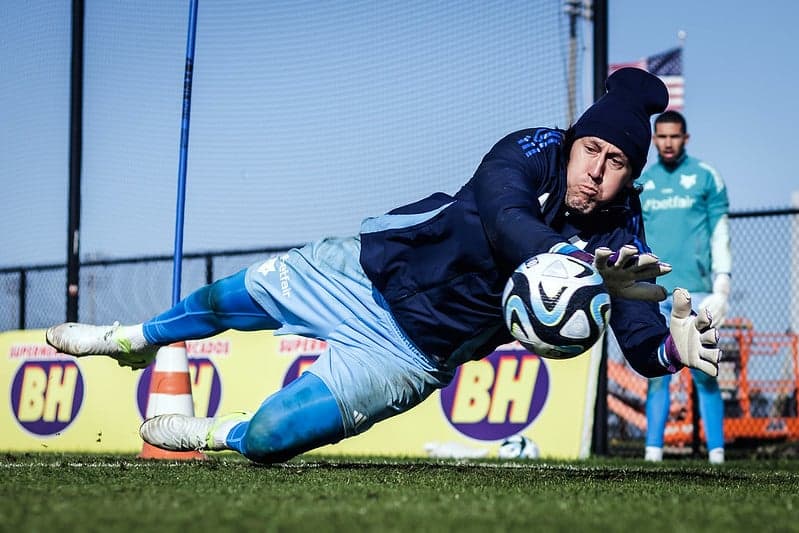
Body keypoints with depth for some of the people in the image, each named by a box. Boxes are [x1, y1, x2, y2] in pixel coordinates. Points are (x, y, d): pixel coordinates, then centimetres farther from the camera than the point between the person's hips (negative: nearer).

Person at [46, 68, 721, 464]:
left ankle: (219, 434, 29)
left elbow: (642, 342, -23)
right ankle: (136, 339, 49)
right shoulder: (531, 152, -20)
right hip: (370, 268, 1)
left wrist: (676, 346, -48)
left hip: (412, 356, 0)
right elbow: (506, 223, -41)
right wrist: (579, 262, -60)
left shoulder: (619, 238, -16)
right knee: (238, 295, 15)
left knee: (267, 436, -10)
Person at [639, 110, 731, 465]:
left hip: (694, 290, -3)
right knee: (656, 375, 1)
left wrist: (722, 290, -7)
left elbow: (720, 236, 2)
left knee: (704, 376, -5)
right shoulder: (641, 182, 15)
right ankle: (653, 452, 2)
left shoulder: (706, 177, 6)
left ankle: (716, 453, -3)